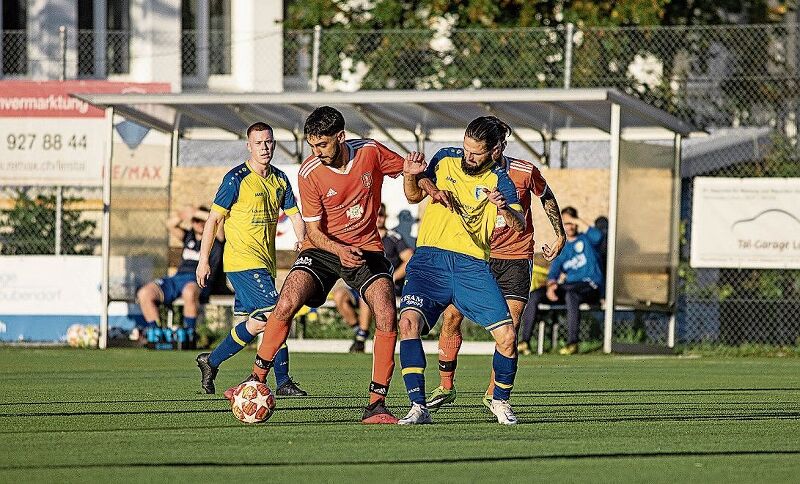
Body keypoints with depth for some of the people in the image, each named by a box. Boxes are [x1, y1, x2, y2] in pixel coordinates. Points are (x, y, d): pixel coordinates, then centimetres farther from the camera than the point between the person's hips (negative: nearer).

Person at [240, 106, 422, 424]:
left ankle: (376, 404, -10)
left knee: (387, 318, -18)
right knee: (286, 305, -22)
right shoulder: (309, 173, -14)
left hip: (366, 248, 1)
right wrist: (340, 251, -28)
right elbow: (313, 230, -10)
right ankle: (257, 381, -6)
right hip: (323, 248, -1)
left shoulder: (371, 152, -10)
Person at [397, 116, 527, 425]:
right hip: (430, 260, 0)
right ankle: (418, 407, -22)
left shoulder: (499, 180, 3)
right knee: (409, 322, -24)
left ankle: (500, 401, 18)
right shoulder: (446, 159, 8)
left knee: (507, 336, -9)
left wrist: (504, 208, -31)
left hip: (472, 265, 0)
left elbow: (519, 226, -9)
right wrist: (411, 176, -2)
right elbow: (414, 195, 20)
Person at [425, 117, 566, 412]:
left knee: (509, 327, -10)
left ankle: (493, 394, 4)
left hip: (515, 258, -1)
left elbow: (546, 197, 10)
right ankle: (445, 387, 6)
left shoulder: (524, 172, -9)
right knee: (451, 316, -9)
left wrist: (560, 235, 13)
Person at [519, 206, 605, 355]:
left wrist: (580, 222, -7)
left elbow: (598, 237, -15)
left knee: (571, 294, -40)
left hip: (590, 287, -5)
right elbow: (553, 272, 12)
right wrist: (551, 285, -11)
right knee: (534, 296, -15)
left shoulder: (586, 239, 10)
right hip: (568, 286, 5)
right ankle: (525, 341, -16)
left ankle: (572, 342, -40)